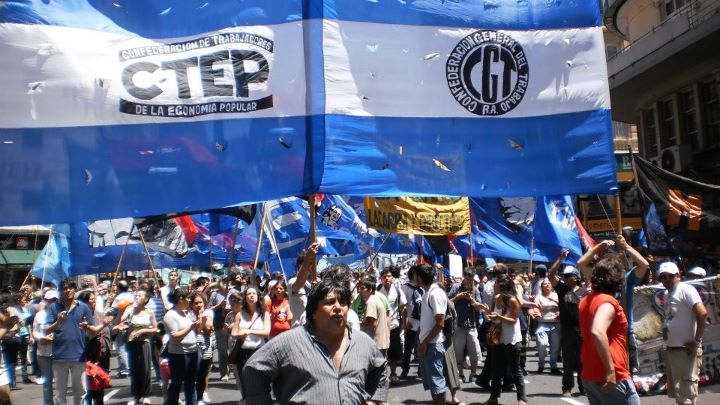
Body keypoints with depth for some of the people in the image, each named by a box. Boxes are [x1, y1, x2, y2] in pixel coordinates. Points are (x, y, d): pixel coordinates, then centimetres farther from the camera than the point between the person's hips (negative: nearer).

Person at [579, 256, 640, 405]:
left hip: (589, 376, 8)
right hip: (612, 378, -8)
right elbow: (597, 332, -34)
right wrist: (611, 370, -31)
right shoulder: (608, 302, -18)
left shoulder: (586, 301, 9)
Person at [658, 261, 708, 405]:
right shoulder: (666, 294, 16)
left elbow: (702, 313, -21)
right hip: (670, 349, 9)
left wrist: (696, 341, -19)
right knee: (676, 392, 17)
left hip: (686, 350, -9)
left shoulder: (686, 290, -10)